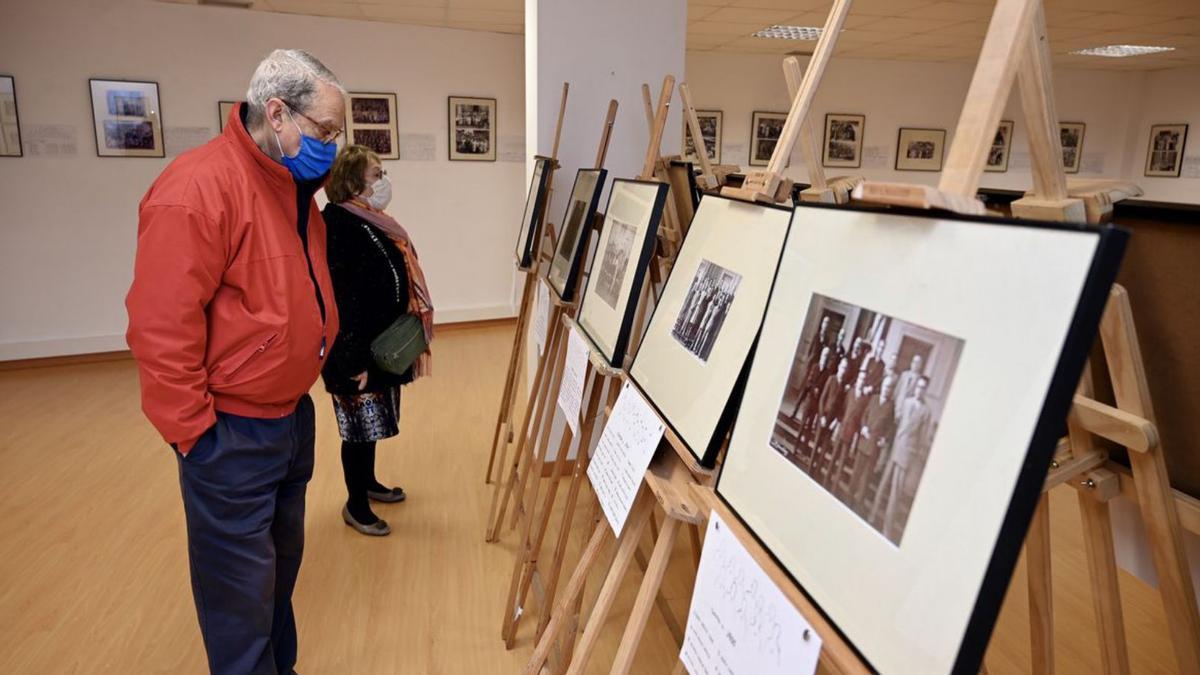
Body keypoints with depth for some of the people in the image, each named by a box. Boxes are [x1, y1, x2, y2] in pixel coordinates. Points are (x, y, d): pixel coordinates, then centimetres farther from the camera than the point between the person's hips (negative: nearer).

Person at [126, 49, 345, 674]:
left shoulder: (295, 189, 8)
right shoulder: (198, 188, -21)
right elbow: (161, 329, -23)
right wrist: (195, 433, -18)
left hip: (292, 415, 9)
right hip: (231, 435, -9)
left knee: (281, 562, 24)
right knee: (243, 593, 8)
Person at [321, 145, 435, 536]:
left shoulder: (372, 221, 10)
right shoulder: (338, 225, -19)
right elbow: (340, 298, -23)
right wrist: (355, 360, -24)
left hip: (381, 343, 9)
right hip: (357, 350, -9)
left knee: (372, 420, 21)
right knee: (360, 426, 3)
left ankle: (368, 482, 39)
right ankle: (355, 506, 18)